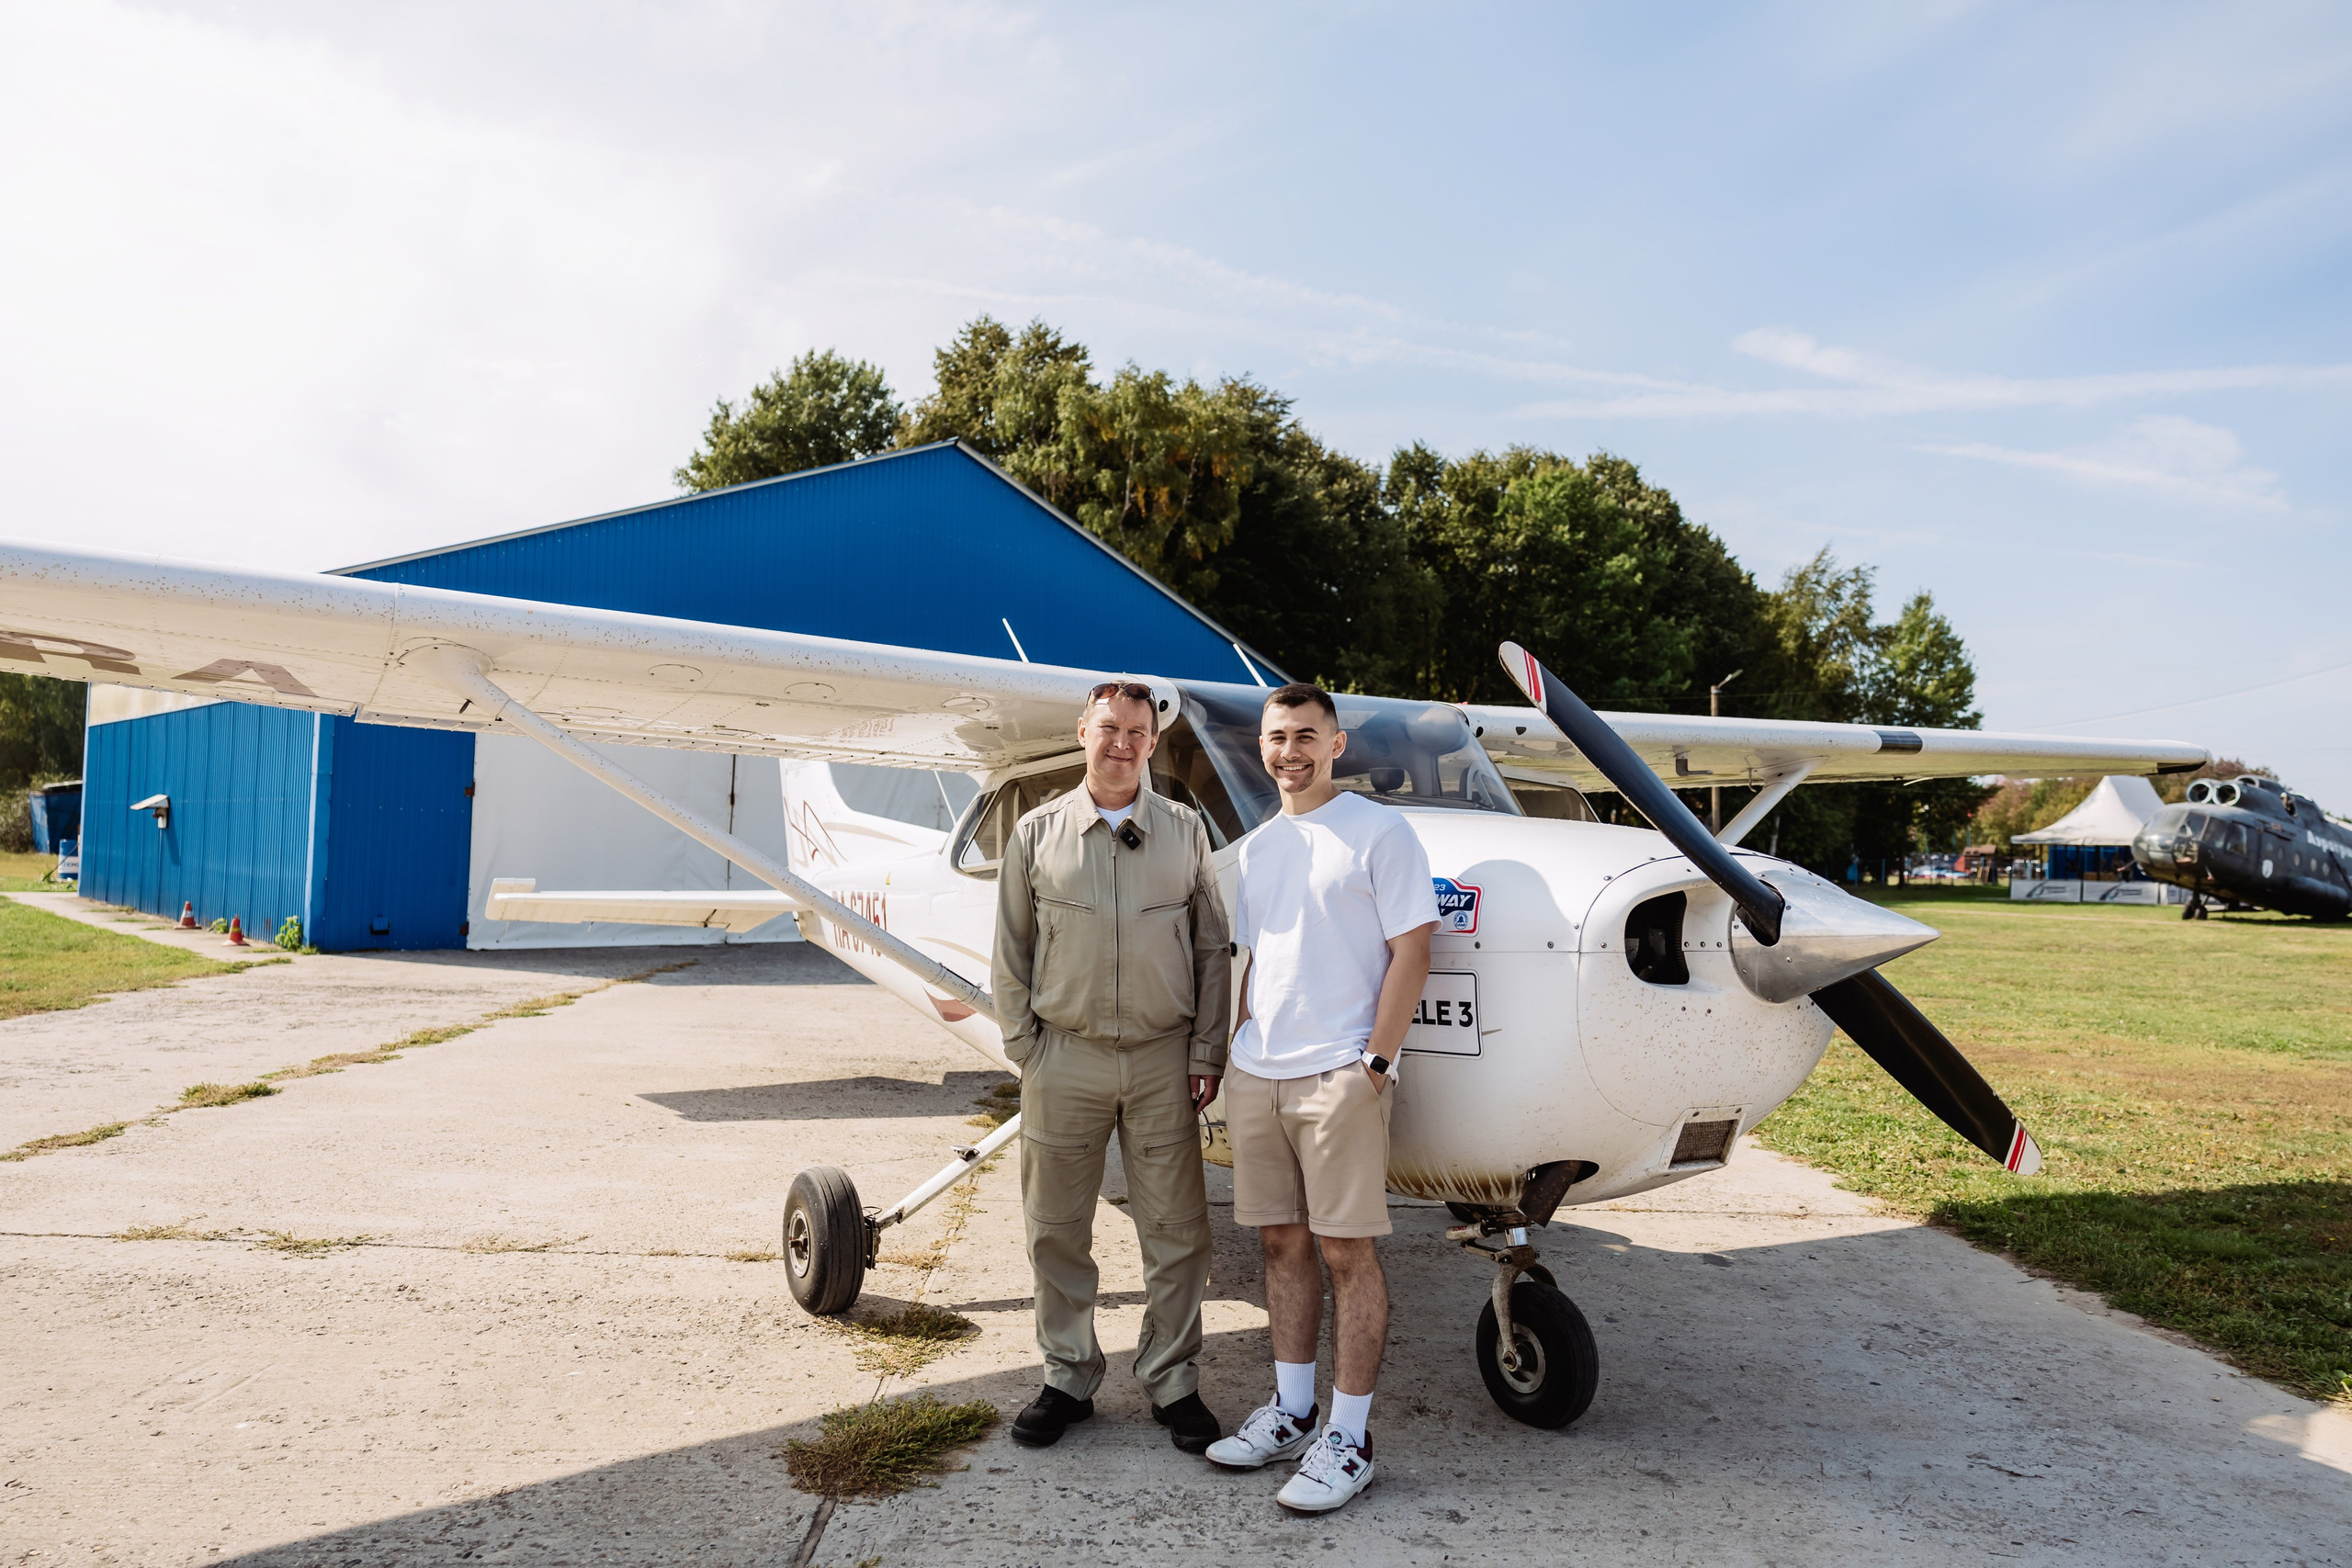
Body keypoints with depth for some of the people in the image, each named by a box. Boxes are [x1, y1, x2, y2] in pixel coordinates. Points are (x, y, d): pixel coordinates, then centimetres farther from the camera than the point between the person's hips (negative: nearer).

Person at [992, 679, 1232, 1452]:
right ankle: (1068, 1377, 25)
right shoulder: (1038, 832, 4)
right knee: (1057, 1229, 9)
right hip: (1065, 1057, 0)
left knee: (1175, 1230, 6)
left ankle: (1172, 1381, 21)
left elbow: (1213, 949, 7)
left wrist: (1205, 1054, 2)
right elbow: (1011, 953, 7)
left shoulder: (1184, 831, 5)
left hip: (1163, 1057, 0)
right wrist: (1025, 1047, 1)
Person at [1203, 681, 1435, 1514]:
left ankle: (1349, 1438, 8)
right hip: (1255, 1074, 6)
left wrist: (1375, 1060, -14)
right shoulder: (1254, 849, 16)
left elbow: (1411, 952, -8)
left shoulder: (1379, 832, -4)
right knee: (1282, 1242, 13)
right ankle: (1291, 1412, 25)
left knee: (1347, 1251, -1)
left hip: (1338, 1073, -6)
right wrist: (1242, 1054, 13)